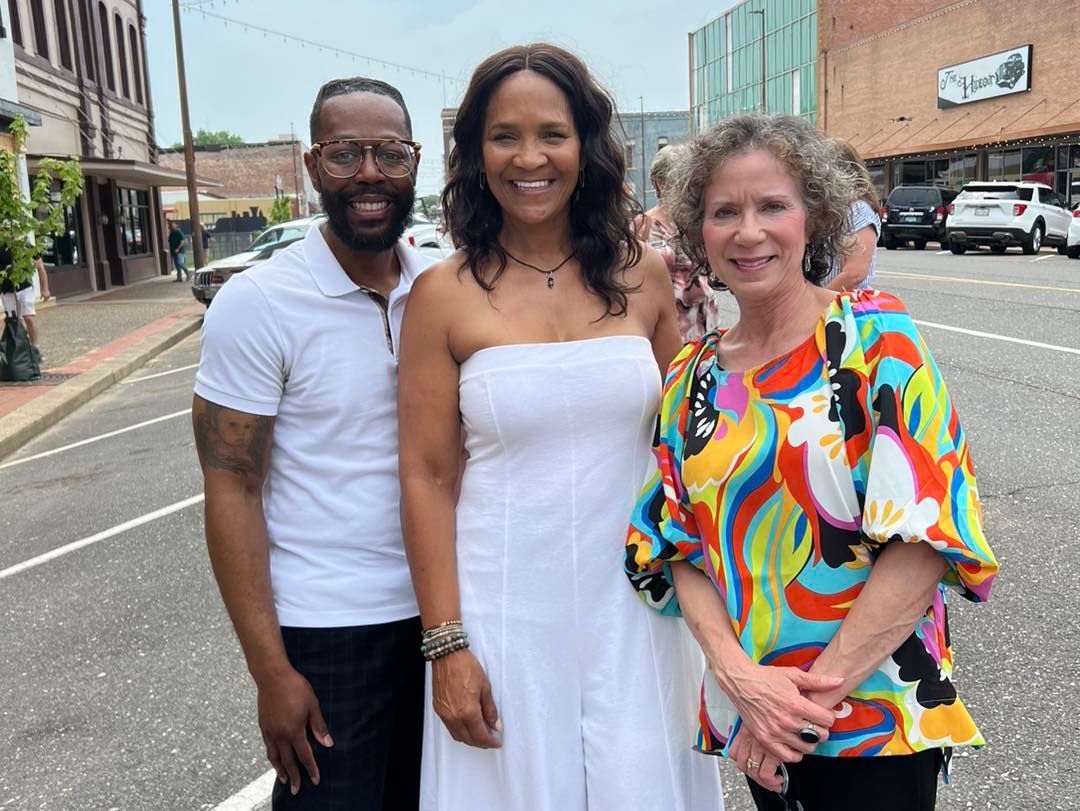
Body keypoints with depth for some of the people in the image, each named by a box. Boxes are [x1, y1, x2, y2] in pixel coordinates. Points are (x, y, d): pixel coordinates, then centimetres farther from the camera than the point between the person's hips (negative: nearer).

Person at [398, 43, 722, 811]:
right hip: (505, 607, -2)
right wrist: (446, 645, -7)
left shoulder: (644, 274, -1)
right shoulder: (445, 295, -7)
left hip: (634, 600, 2)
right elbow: (427, 478, -6)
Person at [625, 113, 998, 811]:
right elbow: (682, 549, 2)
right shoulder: (692, 377, 2)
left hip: (876, 712, -4)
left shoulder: (878, 337, -11)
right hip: (750, 711, 4)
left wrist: (820, 690, -17)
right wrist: (738, 674, -14)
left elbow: (929, 533, -17)